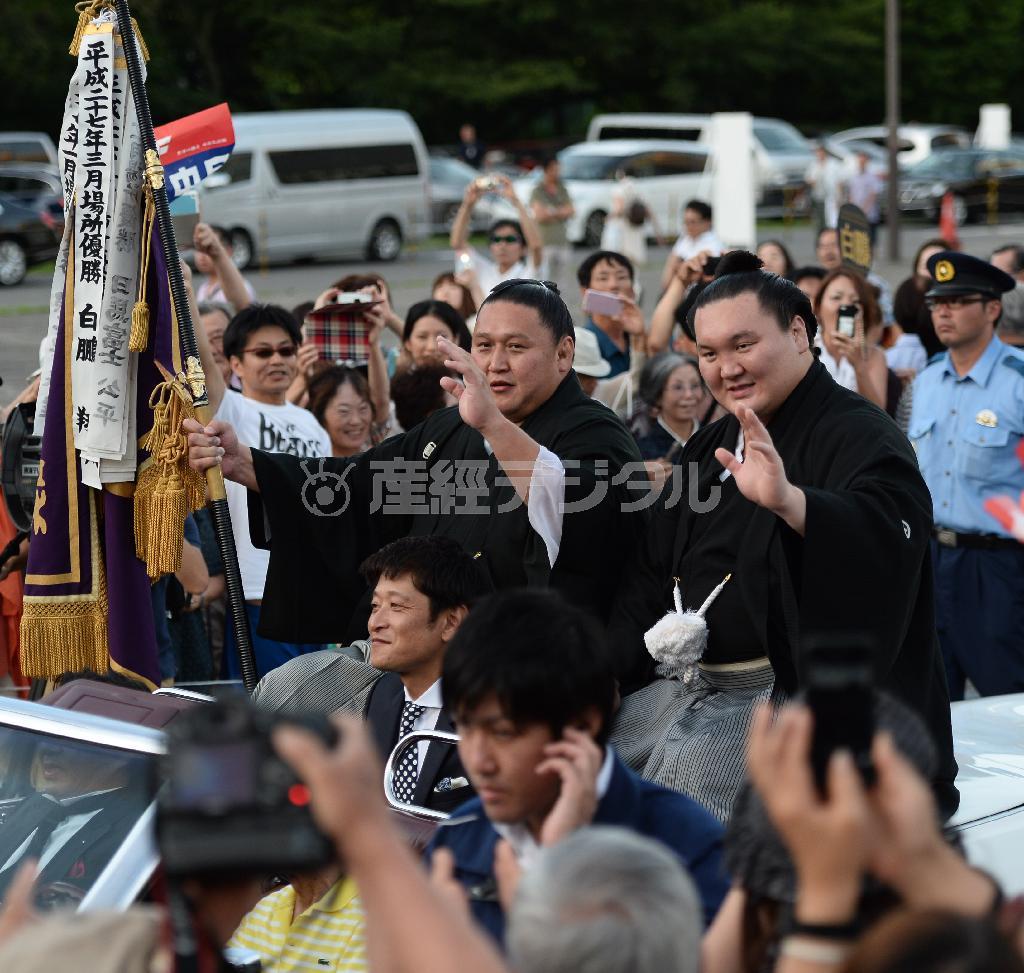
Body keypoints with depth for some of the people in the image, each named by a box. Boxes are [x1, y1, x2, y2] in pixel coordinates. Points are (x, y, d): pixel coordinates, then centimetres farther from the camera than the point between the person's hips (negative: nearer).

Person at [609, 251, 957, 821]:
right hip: (685, 684, 8)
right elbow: (651, 575, 19)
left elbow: (893, 534, -33)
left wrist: (789, 501, -51)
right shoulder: (711, 447, 17)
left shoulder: (859, 437, -10)